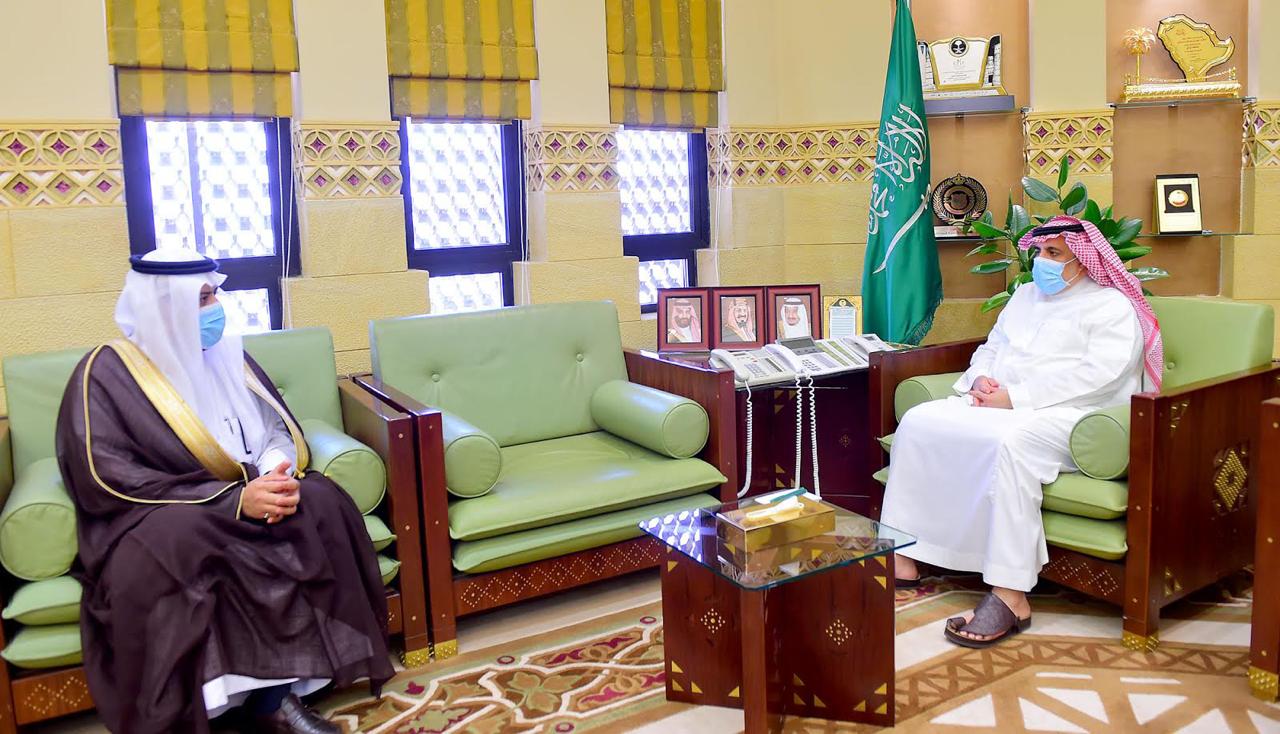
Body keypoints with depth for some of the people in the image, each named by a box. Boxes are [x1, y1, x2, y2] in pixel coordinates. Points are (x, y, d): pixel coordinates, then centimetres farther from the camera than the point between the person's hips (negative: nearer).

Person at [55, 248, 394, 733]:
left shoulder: (226, 355, 9)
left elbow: (279, 430, 10)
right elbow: (108, 482, -16)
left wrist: (277, 475, -16)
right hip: (150, 519, -4)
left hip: (247, 497, 5)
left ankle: (278, 693, -22)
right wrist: (234, 500, -24)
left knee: (320, 504, -23)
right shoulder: (106, 373, -7)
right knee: (161, 551, -37)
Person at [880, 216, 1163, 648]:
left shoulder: (1112, 307, 0)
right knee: (918, 423, -14)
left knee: (1010, 442, -40)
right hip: (997, 404, 8)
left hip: (1068, 416, -7)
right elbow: (991, 348, 24)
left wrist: (1016, 397, -20)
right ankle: (902, 557, -14)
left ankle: (1010, 597, -38)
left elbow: (1098, 375, -15)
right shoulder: (1027, 294, 25)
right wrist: (981, 380, -2)